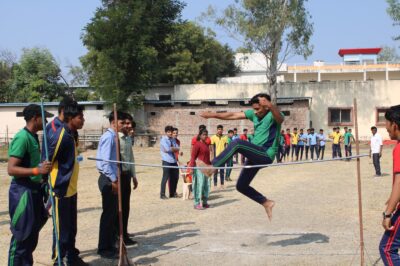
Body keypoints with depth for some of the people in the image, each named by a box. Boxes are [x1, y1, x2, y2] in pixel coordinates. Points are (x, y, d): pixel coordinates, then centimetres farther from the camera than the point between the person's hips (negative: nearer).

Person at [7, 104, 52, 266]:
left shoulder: (33, 137, 11)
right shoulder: (22, 138, -17)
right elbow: (11, 169, -23)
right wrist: (37, 170, -30)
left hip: (34, 190, 9)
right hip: (23, 191, -9)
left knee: (32, 235, 18)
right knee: (21, 236, -2)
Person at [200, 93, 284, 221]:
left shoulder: (273, 115, -13)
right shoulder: (254, 114, 8)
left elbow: (280, 118, -38)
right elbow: (233, 115, 9)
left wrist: (270, 105, -58)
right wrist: (212, 115, 4)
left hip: (266, 155, -9)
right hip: (255, 155, 9)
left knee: (237, 143, -29)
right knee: (241, 186, 12)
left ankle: (212, 167, -26)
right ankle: (266, 203, 21)